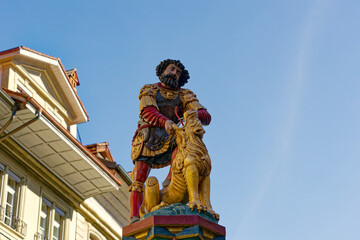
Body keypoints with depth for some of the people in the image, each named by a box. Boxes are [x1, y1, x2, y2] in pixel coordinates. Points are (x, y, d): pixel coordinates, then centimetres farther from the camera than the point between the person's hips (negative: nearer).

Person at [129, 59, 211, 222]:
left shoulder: (185, 95, 16)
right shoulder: (149, 91, 13)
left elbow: (206, 117, 1)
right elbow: (148, 112, -10)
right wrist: (165, 121, -32)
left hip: (168, 143, 1)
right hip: (148, 141, -1)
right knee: (138, 179, -18)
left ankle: (170, 181, -25)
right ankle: (134, 218, -24)